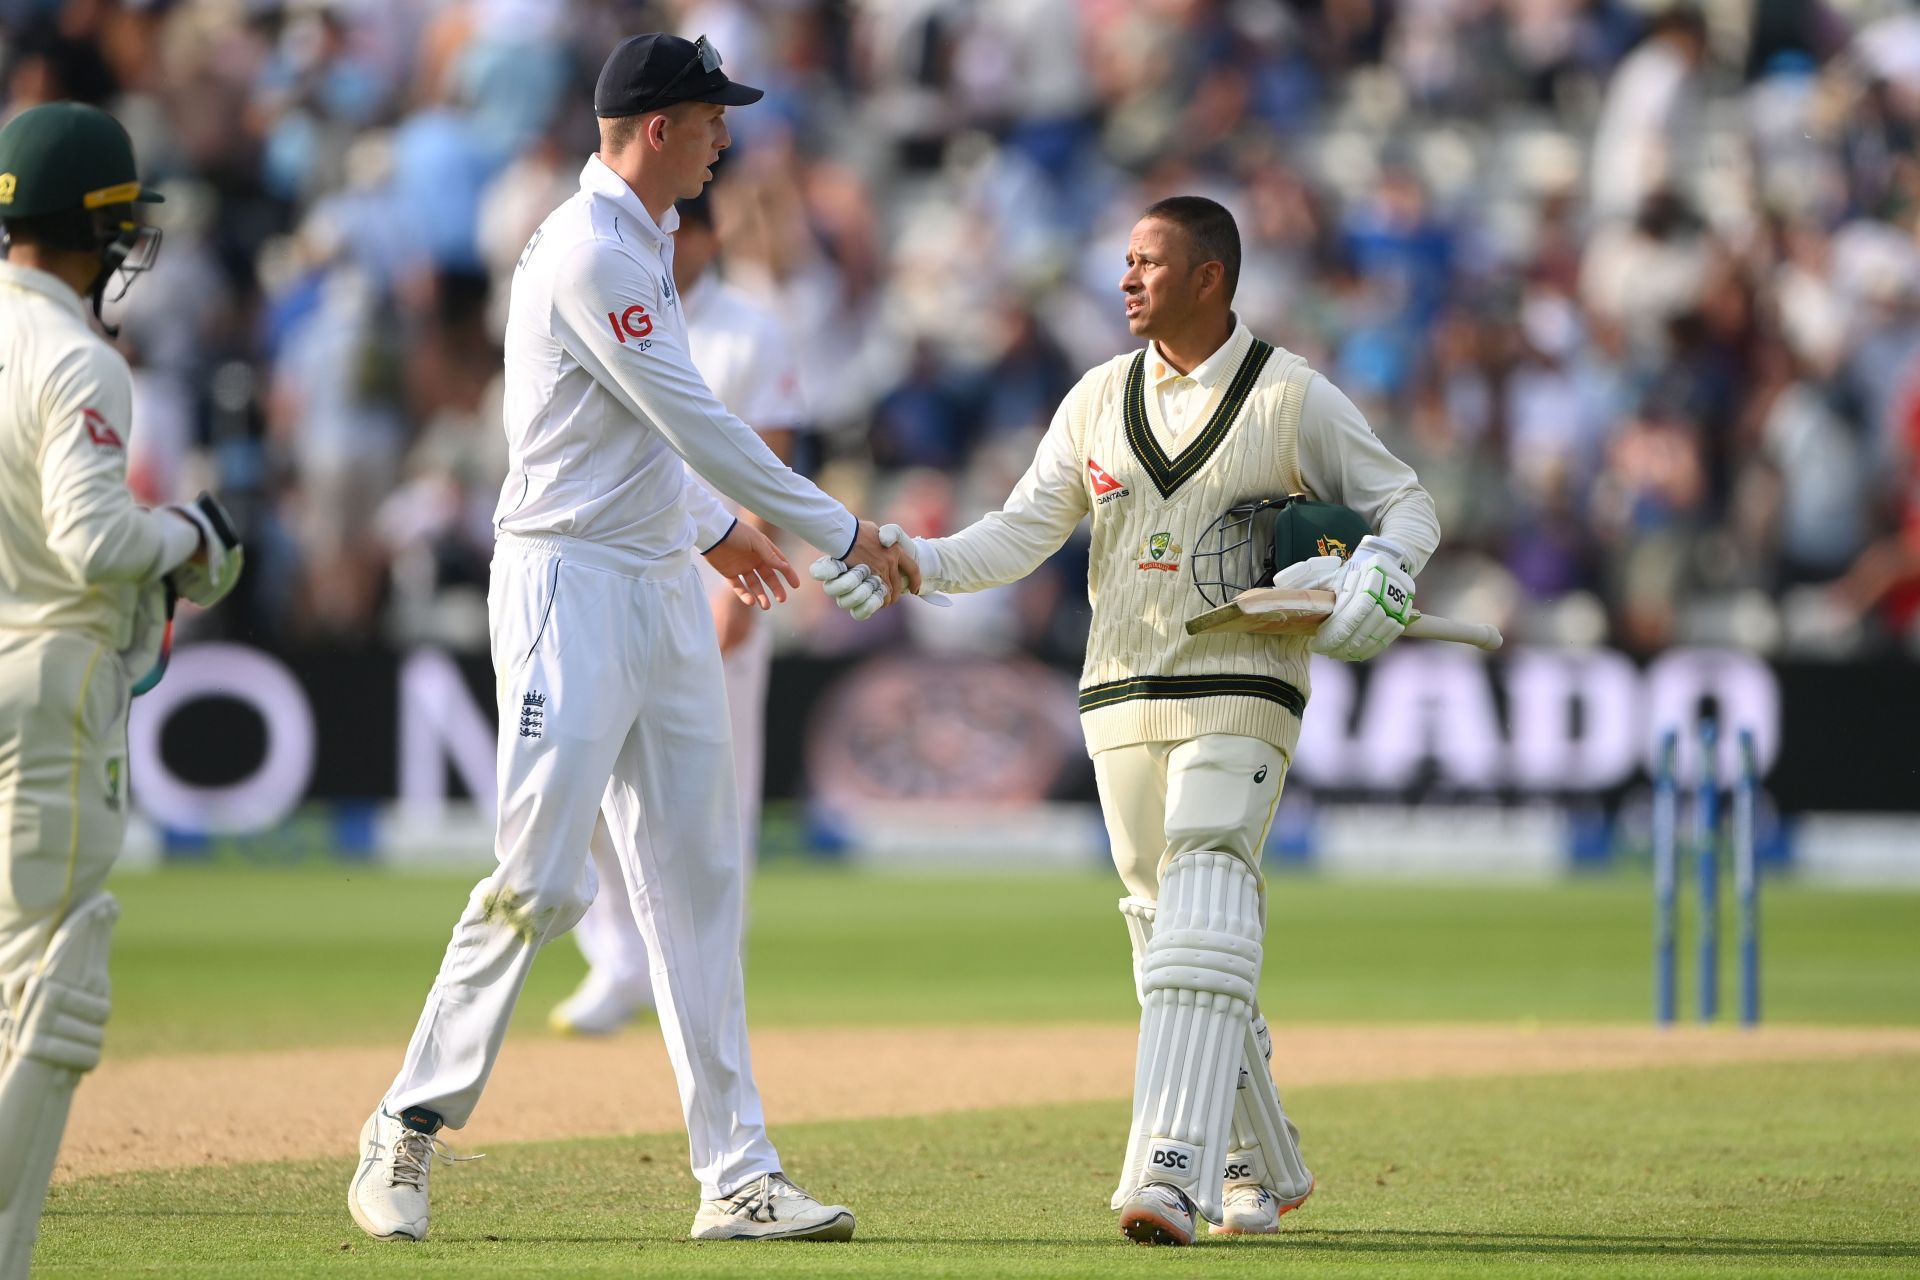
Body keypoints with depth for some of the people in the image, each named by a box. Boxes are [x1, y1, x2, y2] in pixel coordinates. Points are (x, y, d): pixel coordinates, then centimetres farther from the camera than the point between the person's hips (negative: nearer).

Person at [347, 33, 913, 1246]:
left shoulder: (644, 244, 16)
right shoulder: (589, 253, -16)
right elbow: (692, 420, -18)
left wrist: (711, 525, 35)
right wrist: (839, 530, -13)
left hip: (663, 590, 10)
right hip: (572, 586, -10)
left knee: (698, 884, 6)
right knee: (543, 880, -11)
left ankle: (738, 1177, 5)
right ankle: (408, 1130, 2)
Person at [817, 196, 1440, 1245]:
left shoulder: (1294, 398, -2)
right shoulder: (1101, 399, 10)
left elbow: (1406, 504, 5)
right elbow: (1019, 536, 8)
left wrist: (1378, 568, -17)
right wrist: (908, 563, -9)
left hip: (1241, 699, -6)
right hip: (1120, 703, 6)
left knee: (1202, 927, -20)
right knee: (1166, 934, 10)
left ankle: (1168, 1177, -29)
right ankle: (1262, 1171, 25)